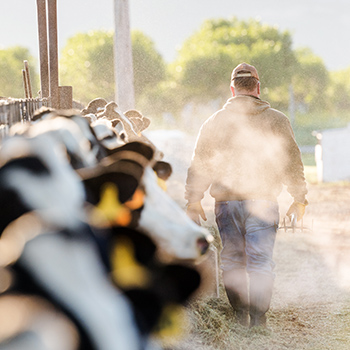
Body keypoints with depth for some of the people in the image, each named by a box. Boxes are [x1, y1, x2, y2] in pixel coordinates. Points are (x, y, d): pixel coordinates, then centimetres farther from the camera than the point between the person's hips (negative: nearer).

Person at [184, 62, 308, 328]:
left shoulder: (215, 122, 7)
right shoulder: (276, 120, 3)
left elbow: (199, 163, 8)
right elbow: (292, 161, 5)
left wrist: (193, 200, 15)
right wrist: (299, 198, 13)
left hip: (226, 202, 2)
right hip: (262, 200, -1)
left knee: (232, 261, 11)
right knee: (260, 262, -1)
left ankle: (239, 319, 12)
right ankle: (258, 321, -7)